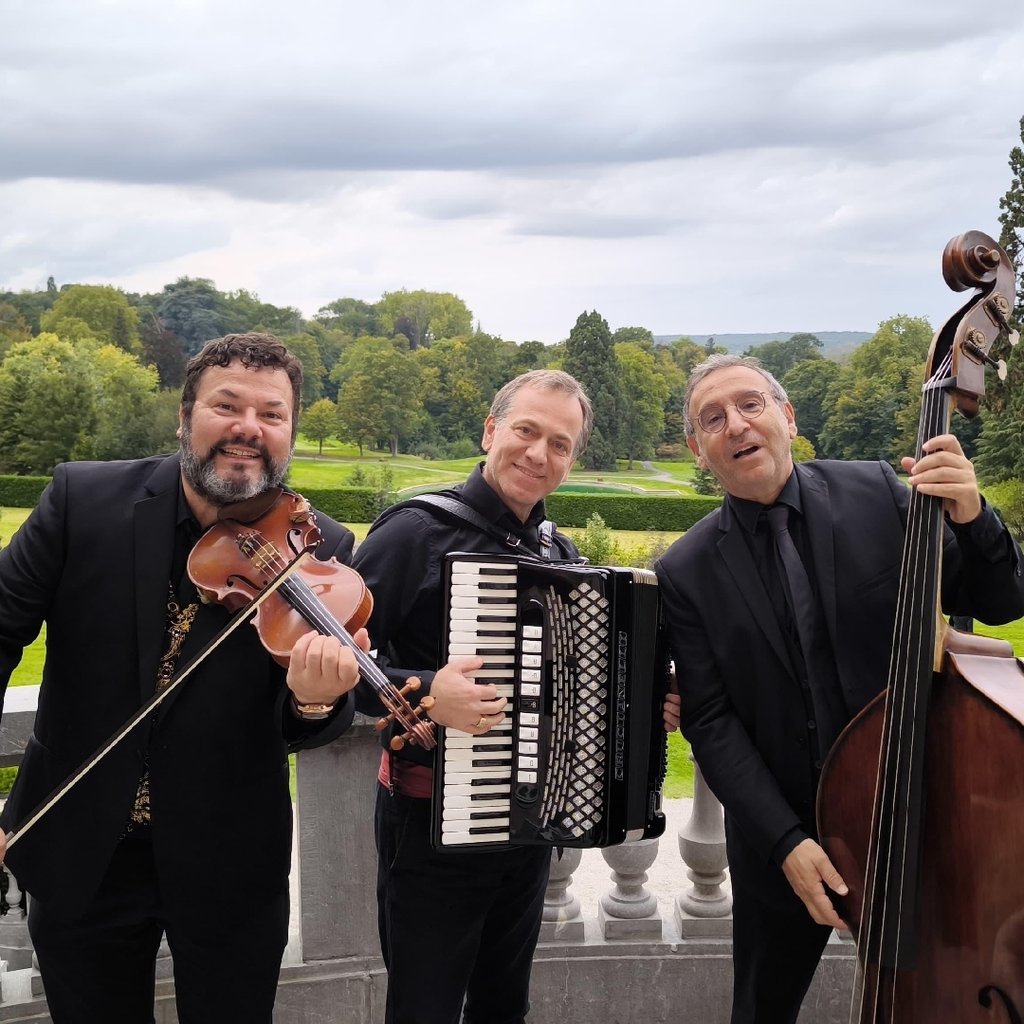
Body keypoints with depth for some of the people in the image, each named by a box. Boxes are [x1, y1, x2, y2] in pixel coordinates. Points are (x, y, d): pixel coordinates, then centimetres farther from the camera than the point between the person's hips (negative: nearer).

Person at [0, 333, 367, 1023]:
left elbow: (299, 734, -11)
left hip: (231, 866, 0)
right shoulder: (82, 498, -11)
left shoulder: (319, 550, -11)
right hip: (77, 855, 1)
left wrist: (316, 700, -35)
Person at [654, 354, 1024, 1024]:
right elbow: (711, 721, -8)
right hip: (777, 837, 0)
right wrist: (785, 842, -16)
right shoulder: (687, 573, -7)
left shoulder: (878, 494, -7)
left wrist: (970, 517, -23)